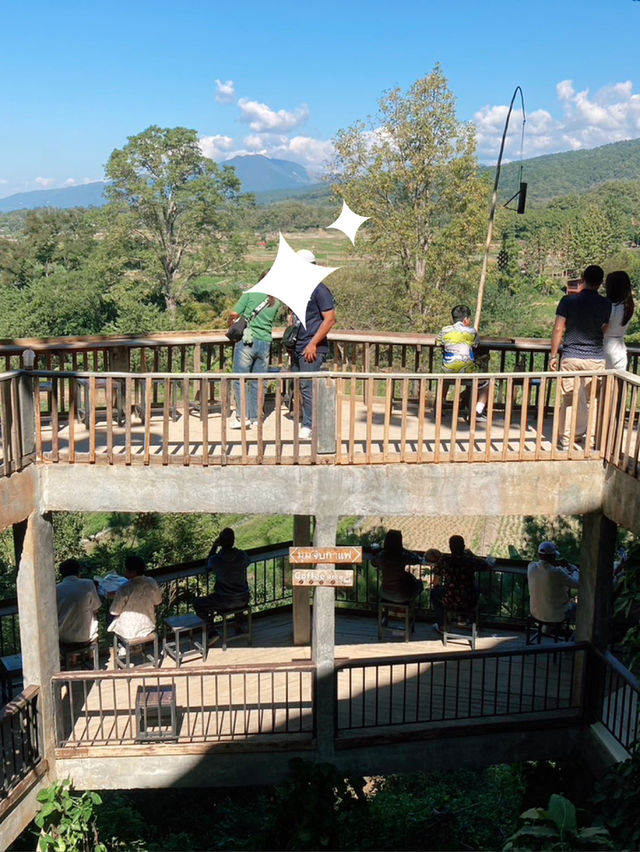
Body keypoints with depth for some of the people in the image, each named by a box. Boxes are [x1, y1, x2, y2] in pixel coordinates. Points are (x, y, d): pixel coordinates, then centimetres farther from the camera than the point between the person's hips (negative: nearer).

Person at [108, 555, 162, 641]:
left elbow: (114, 612, -14)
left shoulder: (124, 590, -28)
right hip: (148, 628, 3)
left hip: (129, 632, -3)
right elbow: (157, 602, 2)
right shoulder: (152, 583, -14)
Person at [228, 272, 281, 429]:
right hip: (265, 342, 4)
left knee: (240, 380, 0)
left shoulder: (250, 294, 0)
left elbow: (234, 313, -3)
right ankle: (255, 418, 13)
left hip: (247, 341, -4)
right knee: (258, 383, 10)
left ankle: (242, 416, -7)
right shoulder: (276, 303, 11)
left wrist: (231, 324, 17)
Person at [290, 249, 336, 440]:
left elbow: (330, 319, -15)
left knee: (307, 386, -10)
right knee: (298, 386, 11)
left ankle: (309, 426, -4)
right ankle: (305, 420, 22)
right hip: (297, 346, 9)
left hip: (312, 348, -9)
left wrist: (313, 344, -18)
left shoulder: (319, 289, -10)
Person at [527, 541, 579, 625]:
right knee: (575, 607, 24)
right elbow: (576, 584, -13)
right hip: (555, 615, -5)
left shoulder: (531, 567, -14)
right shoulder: (557, 573, -30)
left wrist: (554, 564, 1)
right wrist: (575, 571, 6)